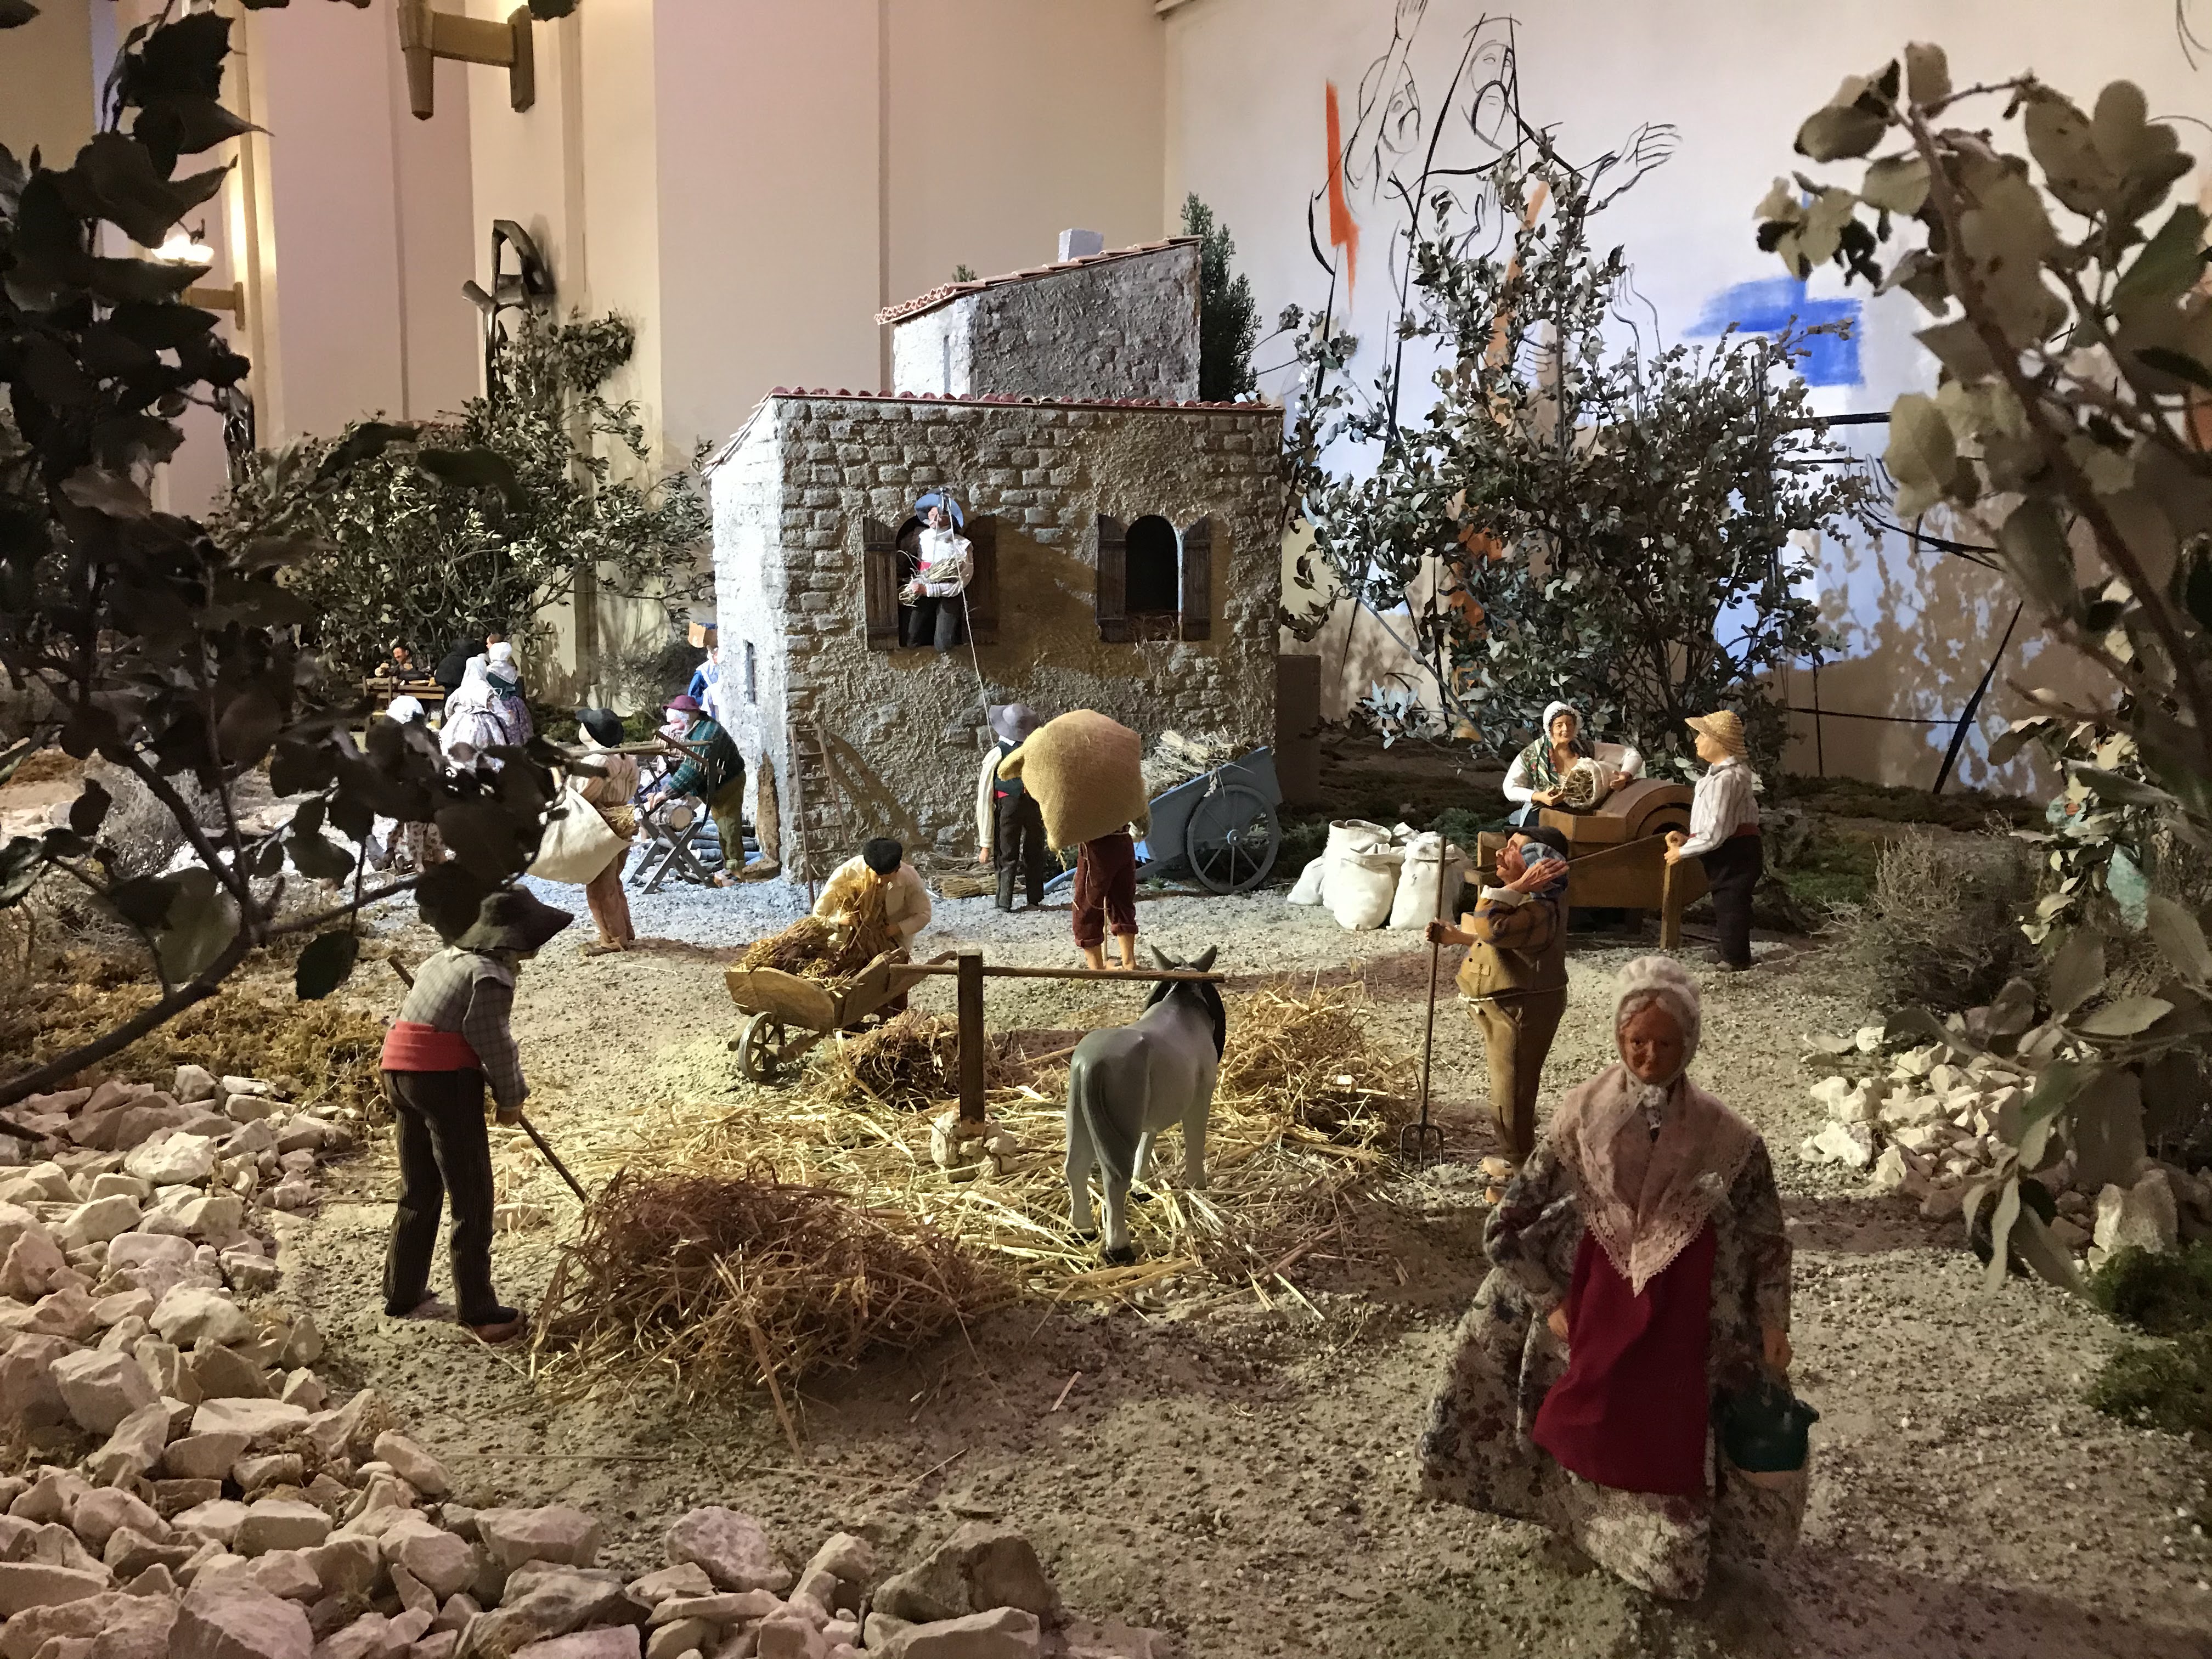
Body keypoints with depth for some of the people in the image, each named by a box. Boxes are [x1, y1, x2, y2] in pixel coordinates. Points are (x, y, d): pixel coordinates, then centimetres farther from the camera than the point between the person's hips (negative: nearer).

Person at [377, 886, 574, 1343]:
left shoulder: (445, 959, 17)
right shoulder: (490, 975, -11)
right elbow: (494, 1044, -12)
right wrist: (512, 1098, 1)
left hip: (401, 1073, 9)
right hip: (446, 1081, -9)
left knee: (418, 1193, 19)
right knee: (472, 1198, 0)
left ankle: (402, 1294, 27)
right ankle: (477, 1309, 4)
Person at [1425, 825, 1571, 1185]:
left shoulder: (1540, 910, -29)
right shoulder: (1525, 900, 5)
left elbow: (1491, 927, -45)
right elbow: (1498, 941, 21)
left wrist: (1518, 886, -38)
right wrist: (1455, 936, 12)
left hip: (1522, 1011, -11)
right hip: (1507, 1008, 11)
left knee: (1512, 1094, 3)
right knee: (1511, 1089, 25)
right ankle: (1517, 1160, 43)